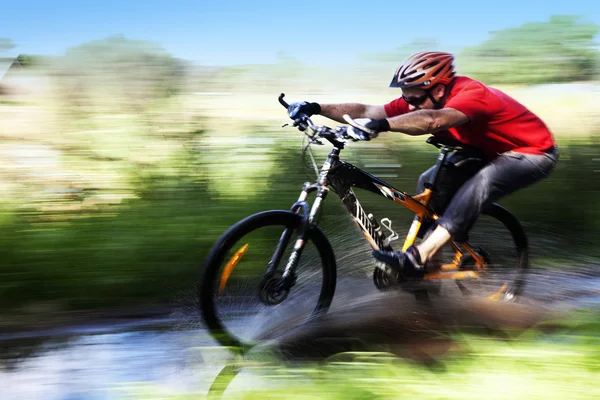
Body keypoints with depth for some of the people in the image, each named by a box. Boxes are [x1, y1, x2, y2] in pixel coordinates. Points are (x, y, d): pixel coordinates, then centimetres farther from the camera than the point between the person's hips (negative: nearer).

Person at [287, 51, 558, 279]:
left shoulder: (472, 94, -34)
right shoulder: (421, 100, -12)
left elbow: (433, 120, -55)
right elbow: (367, 111, -19)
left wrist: (381, 125, -66)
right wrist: (316, 109, -29)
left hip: (533, 152, -8)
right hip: (489, 150, 8)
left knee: (479, 184, -35)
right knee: (430, 182, -8)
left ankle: (418, 258, -36)